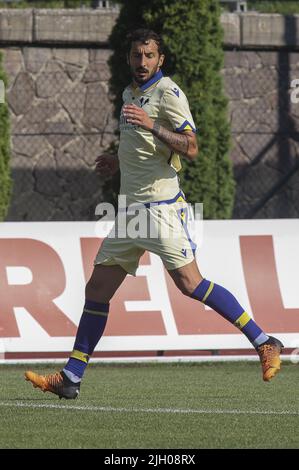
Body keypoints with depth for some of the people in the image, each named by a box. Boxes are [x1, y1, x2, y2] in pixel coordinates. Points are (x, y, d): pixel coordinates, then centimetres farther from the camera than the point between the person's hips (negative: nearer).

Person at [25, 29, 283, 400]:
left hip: (160, 205, -8)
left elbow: (190, 149, -18)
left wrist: (152, 124, -28)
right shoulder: (130, 94, 18)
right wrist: (118, 163, 20)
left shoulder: (168, 93, -8)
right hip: (130, 208, 8)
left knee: (190, 283, -14)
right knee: (97, 290, 4)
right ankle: (70, 379, 7)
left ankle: (264, 344, -6)